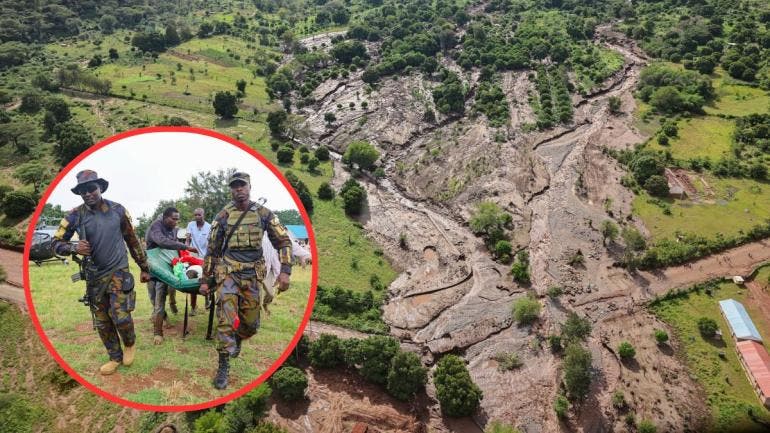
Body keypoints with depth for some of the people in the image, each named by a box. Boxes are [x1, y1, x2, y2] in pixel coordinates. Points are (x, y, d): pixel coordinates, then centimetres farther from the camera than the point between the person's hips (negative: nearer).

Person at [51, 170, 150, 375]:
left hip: (118, 271, -2)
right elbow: (56, 243, 0)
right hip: (94, 276, 2)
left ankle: (130, 343, 21)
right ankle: (115, 357, 28)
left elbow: (132, 240, 3)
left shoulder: (117, 210, -5)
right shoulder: (75, 215, -5)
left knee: (120, 316, -10)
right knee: (102, 322, 10)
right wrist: (74, 247, -22)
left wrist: (144, 268, 8)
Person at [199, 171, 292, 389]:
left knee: (250, 323, 10)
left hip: (253, 275, 1)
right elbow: (212, 249, 8)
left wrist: (285, 271, -13)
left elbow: (283, 241, -1)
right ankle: (223, 368, -1)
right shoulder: (222, 216, 0)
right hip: (228, 272, -1)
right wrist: (204, 279, 7)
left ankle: (237, 340, 44)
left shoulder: (264, 213, 0)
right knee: (226, 320, -12)